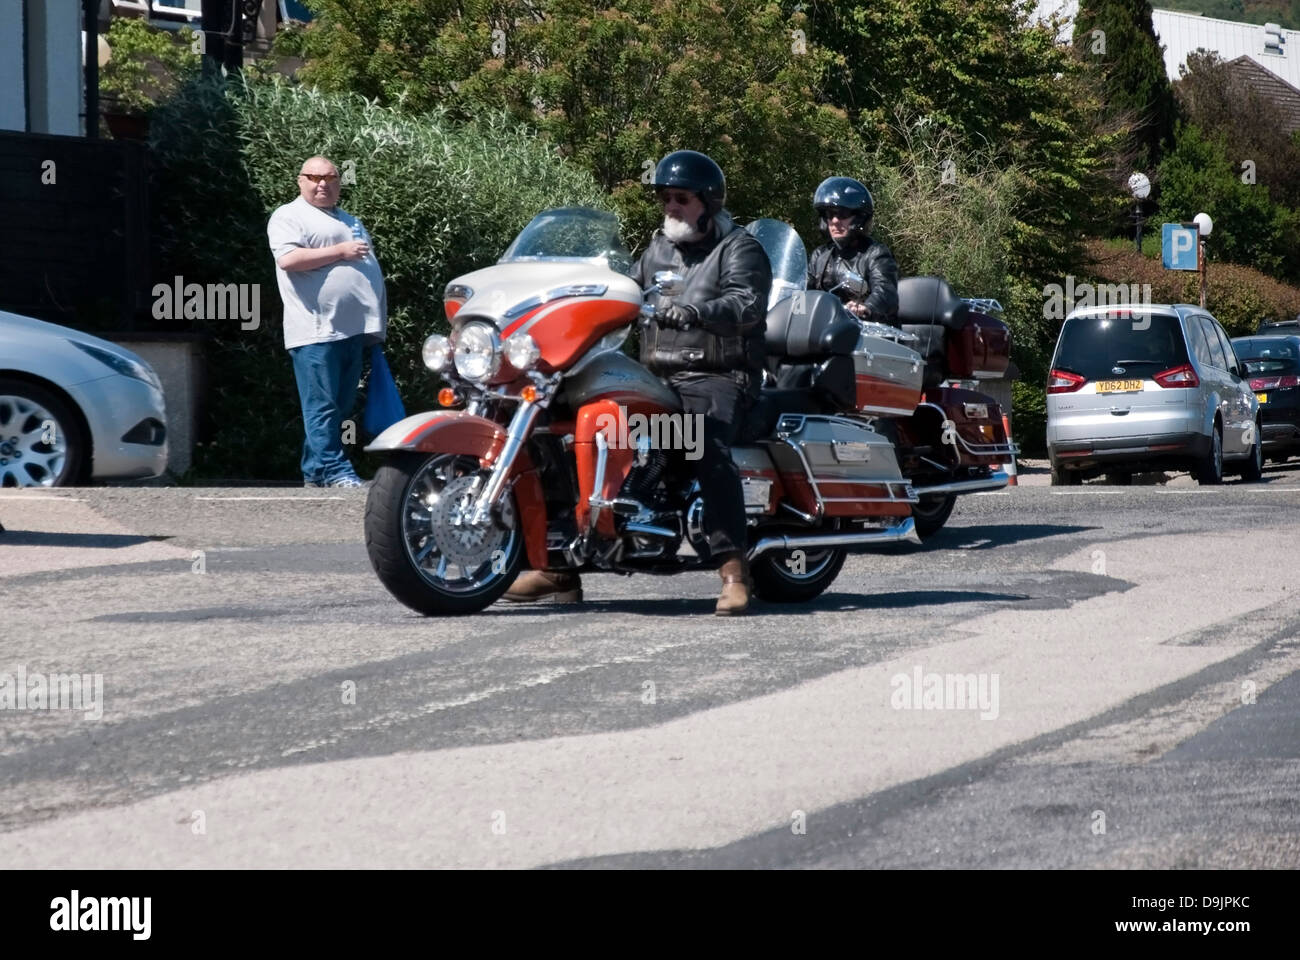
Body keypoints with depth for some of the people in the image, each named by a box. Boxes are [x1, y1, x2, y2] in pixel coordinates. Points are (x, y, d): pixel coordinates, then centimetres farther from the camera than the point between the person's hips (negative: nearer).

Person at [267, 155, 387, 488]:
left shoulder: (350, 221, 25)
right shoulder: (289, 217, 0)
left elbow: (366, 266, 31)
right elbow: (288, 259, -17)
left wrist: (377, 320, 23)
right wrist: (340, 252, -15)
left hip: (353, 329, 8)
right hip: (316, 331, -8)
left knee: (340, 406, 8)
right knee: (322, 406, -10)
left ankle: (315, 471, 13)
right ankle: (334, 471, -11)